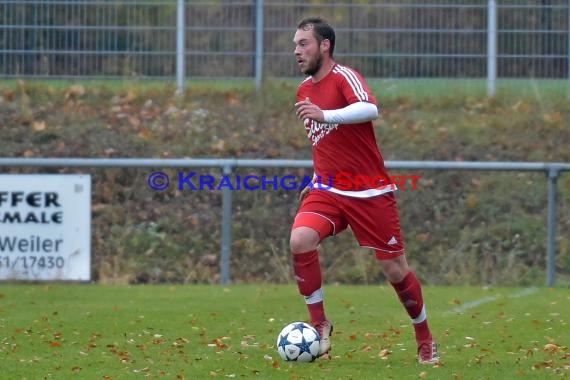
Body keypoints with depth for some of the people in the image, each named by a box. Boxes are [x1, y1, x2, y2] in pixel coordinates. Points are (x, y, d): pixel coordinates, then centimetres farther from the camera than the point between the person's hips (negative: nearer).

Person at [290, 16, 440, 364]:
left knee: (394, 268, 1)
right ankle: (320, 324, -10)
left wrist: (324, 115, -46)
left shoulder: (344, 77, -12)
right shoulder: (304, 90, 11)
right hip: (328, 190, 5)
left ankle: (425, 341, 22)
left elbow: (370, 109, -34)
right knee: (300, 240, -22)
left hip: (371, 192, -5)